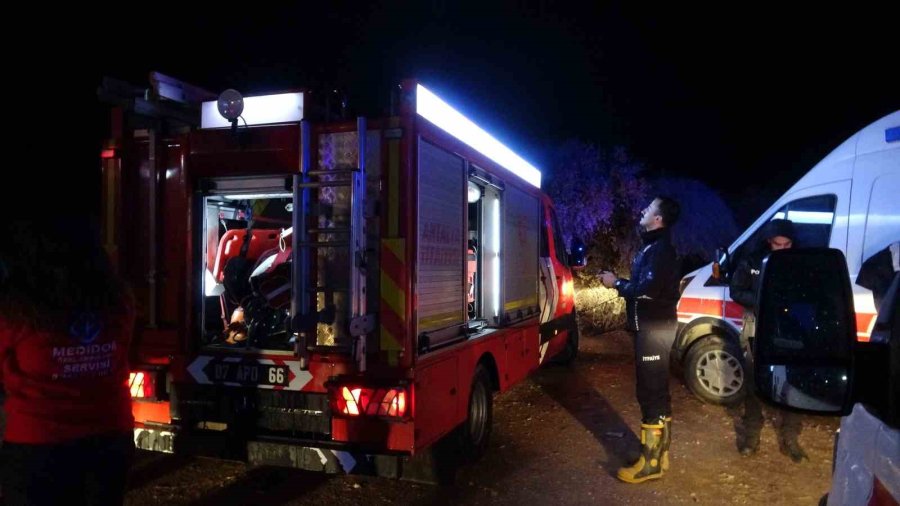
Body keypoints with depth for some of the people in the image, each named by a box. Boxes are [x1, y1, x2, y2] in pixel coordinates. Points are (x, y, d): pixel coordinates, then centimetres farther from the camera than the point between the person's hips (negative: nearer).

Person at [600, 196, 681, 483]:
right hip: (652, 327, 11)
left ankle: (651, 463, 1)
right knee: (656, 391, 16)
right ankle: (659, 452, 26)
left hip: (654, 329, -11)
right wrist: (619, 282, 4)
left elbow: (648, 289, -25)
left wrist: (616, 283, -13)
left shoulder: (660, 249, -16)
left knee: (651, 392, -6)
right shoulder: (654, 247, 16)